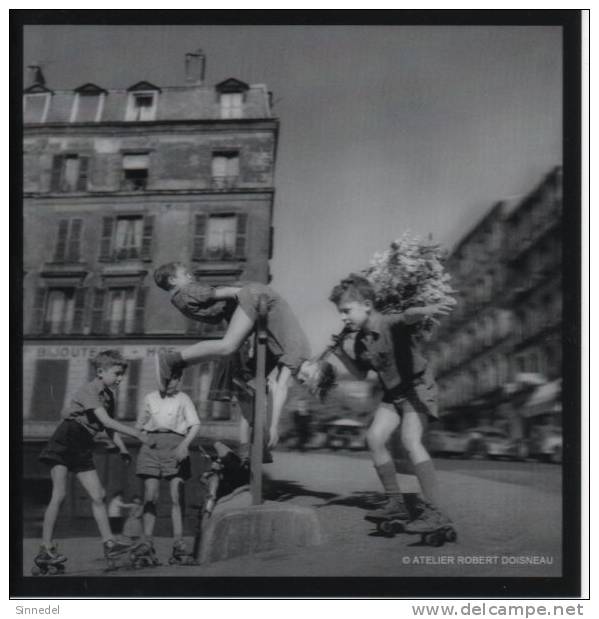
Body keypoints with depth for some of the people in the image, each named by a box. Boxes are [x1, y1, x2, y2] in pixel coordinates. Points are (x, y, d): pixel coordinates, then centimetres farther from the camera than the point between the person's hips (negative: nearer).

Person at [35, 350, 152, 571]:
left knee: (98, 495, 2)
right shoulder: (89, 390, -15)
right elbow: (106, 421, -25)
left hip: (83, 447, 8)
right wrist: (136, 434, -23)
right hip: (64, 442, -8)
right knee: (59, 494, -10)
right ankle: (46, 548, -2)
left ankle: (108, 542, 5)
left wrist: (122, 448, 1)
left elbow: (109, 427, 15)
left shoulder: (108, 396, 10)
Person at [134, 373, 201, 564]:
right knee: (150, 496, -6)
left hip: (175, 446, -2)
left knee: (176, 497, -8)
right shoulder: (150, 398, 15)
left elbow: (195, 425, -4)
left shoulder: (183, 399, 8)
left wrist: (184, 445, -19)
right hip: (152, 446, 2)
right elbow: (139, 425, 24)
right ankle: (147, 543, -4)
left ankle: (178, 543, -8)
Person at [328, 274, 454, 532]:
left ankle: (435, 511, -18)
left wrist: (424, 310, -71)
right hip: (392, 394, 8)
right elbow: (361, 374, 13)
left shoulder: (392, 324, -23)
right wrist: (340, 354, -2)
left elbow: (409, 316, -47)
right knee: (374, 437, -3)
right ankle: (396, 503, 10)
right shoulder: (361, 340, 1)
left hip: (418, 388, -8)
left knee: (410, 440, -23)